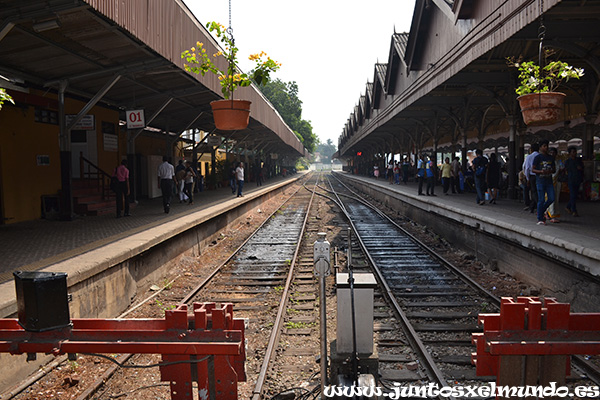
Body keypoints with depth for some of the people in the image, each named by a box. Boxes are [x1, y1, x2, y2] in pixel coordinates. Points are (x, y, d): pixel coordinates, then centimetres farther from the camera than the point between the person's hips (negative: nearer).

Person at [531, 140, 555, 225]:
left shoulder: (550, 158, 13)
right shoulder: (537, 157, -2)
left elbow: (554, 169, 17)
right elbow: (532, 169, -4)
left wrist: (551, 171, -7)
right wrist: (541, 171, -21)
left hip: (549, 181, 5)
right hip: (540, 181, -5)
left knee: (551, 199, -2)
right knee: (541, 200, -5)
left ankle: (541, 211, 23)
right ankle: (540, 219, 3)